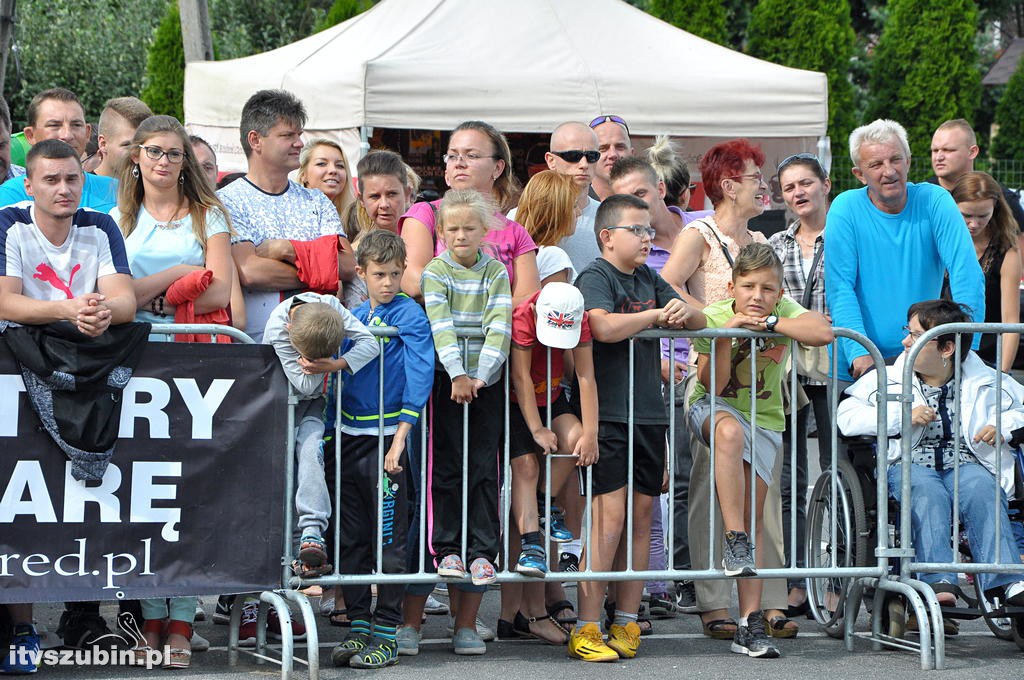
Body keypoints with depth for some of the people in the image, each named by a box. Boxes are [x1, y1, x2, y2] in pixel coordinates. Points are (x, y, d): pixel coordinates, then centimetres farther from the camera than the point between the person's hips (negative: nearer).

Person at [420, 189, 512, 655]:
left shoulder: (496, 272, 4)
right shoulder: (435, 271, 0)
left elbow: (500, 324, -7)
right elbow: (440, 324, -12)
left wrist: (482, 373, -20)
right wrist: (457, 373, -23)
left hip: (486, 382, 1)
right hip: (448, 380, -1)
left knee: (484, 471, 0)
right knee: (448, 467, -4)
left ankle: (481, 552, 3)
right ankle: (447, 549, 4)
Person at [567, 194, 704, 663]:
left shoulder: (649, 280, 17)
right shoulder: (594, 277, -5)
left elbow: (699, 323, 22)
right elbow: (604, 326, -24)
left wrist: (684, 313, -2)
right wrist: (657, 314, -10)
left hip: (649, 414, 7)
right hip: (606, 414, -7)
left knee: (641, 515, 7)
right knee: (609, 515, -12)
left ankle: (626, 623, 14)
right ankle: (586, 630, -9)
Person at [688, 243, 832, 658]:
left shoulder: (783, 312, -11)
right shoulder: (713, 317, -14)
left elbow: (823, 332, -31)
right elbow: (714, 385, -19)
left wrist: (768, 323, -29)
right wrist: (726, 334, -31)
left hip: (763, 418, 2)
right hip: (714, 407, -2)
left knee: (753, 511, -2)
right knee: (730, 430, -39)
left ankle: (750, 622, 0)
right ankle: (734, 541, -34)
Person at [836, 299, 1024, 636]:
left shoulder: (985, 381, 13)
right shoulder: (887, 379, 12)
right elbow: (847, 416, -1)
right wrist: (902, 417, -11)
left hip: (966, 464, 1)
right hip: (909, 463, -1)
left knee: (981, 490, -35)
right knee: (927, 492, -37)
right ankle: (940, 583, -51)